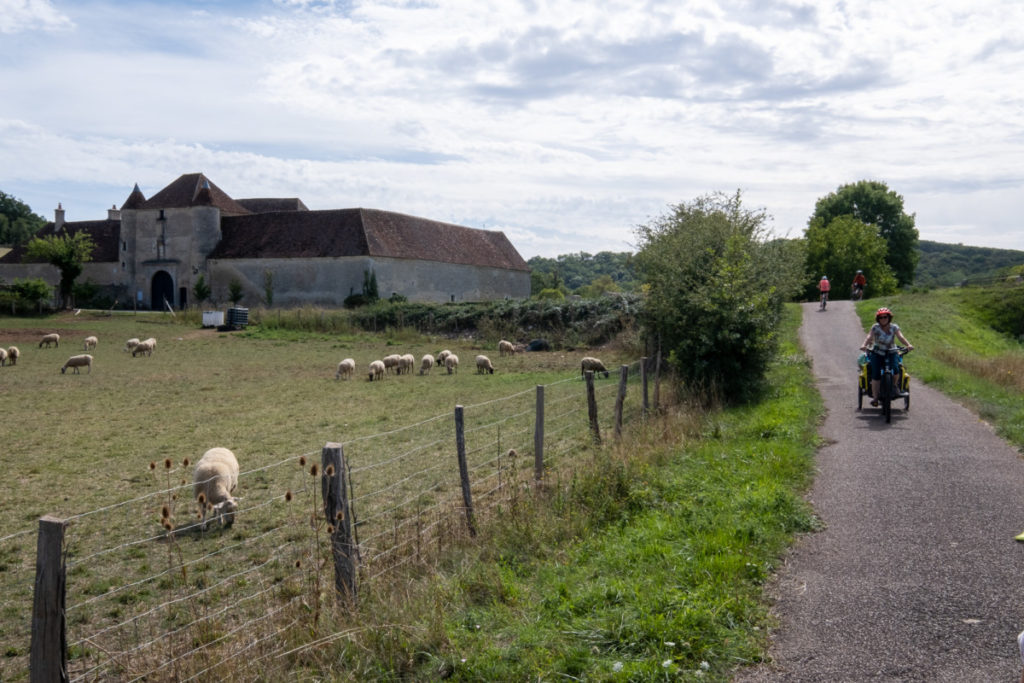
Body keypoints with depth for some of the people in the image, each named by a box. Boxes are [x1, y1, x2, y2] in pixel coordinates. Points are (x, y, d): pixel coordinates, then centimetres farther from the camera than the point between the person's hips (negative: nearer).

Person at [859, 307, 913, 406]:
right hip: (877, 353, -1)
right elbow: (869, 336, -18)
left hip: (891, 353, 1)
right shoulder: (875, 327, -2)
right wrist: (864, 345, -40)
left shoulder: (894, 327, 1)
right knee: (876, 374, -17)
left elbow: (901, 337, -15)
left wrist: (908, 345, -35)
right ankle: (875, 397, -11)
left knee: (895, 369, -25)